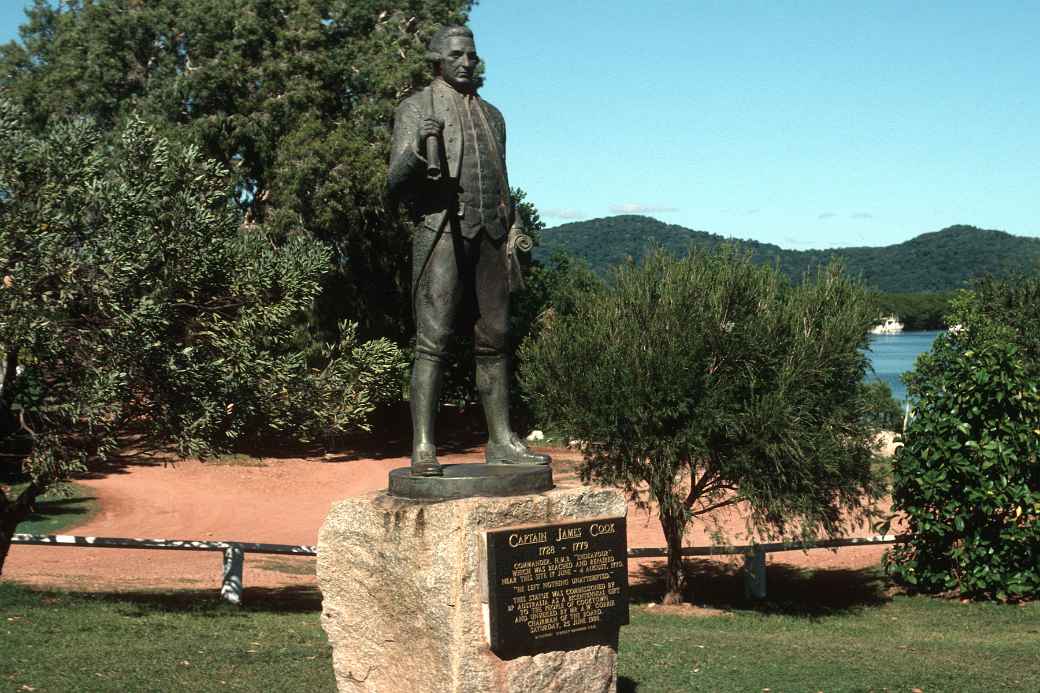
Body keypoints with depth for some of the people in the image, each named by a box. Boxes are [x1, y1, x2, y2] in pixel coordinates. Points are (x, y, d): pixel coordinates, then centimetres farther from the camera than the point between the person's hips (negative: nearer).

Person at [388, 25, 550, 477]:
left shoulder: (492, 115, 21)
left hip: (488, 236, 5)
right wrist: (419, 150, -24)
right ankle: (423, 448, -12)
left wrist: (509, 243, 14)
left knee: (495, 340, 4)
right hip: (440, 232, -5)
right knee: (433, 340, -11)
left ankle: (501, 442, 10)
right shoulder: (415, 109, 5)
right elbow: (396, 183, -3)